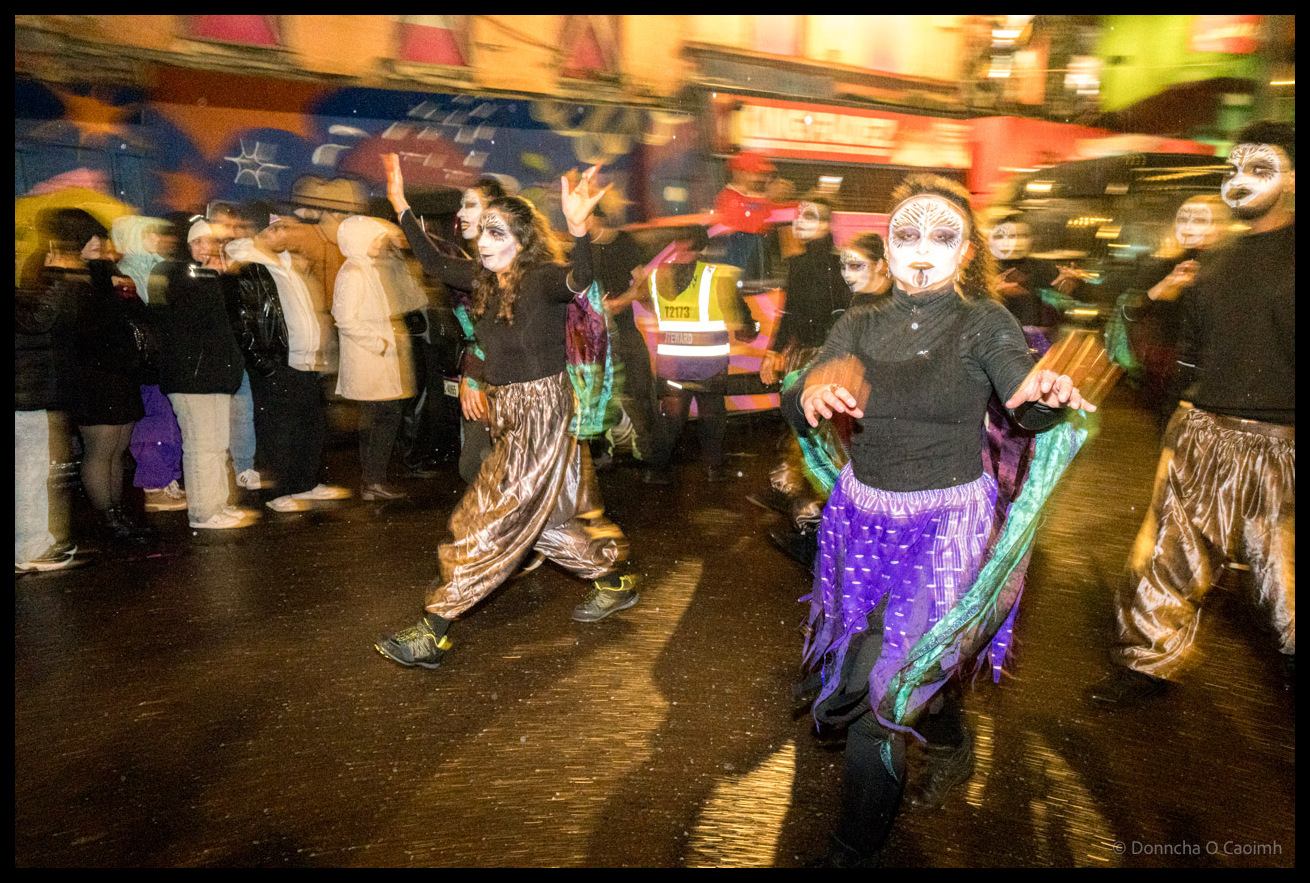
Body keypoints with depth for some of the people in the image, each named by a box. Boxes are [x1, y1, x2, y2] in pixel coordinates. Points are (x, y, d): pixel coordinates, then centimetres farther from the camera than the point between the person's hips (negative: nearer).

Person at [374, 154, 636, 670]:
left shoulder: (540, 280, -16)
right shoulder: (484, 280, 7)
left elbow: (579, 281, -38)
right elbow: (432, 261, 19)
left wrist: (578, 225, -54)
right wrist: (401, 206, 16)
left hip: (541, 414, -8)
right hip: (506, 414, 8)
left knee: (492, 520, -4)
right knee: (550, 513, 17)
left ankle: (433, 633, 3)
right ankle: (616, 583, 36)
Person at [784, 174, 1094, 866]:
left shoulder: (983, 322, -7)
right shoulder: (861, 326, 2)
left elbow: (1026, 406, -23)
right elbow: (798, 414, -9)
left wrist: (1045, 393, -47)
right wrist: (811, 393, -33)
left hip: (944, 525, -4)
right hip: (863, 515, 4)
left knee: (876, 682, -6)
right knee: (908, 661, 20)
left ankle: (856, 847, 14)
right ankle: (952, 741, 53)